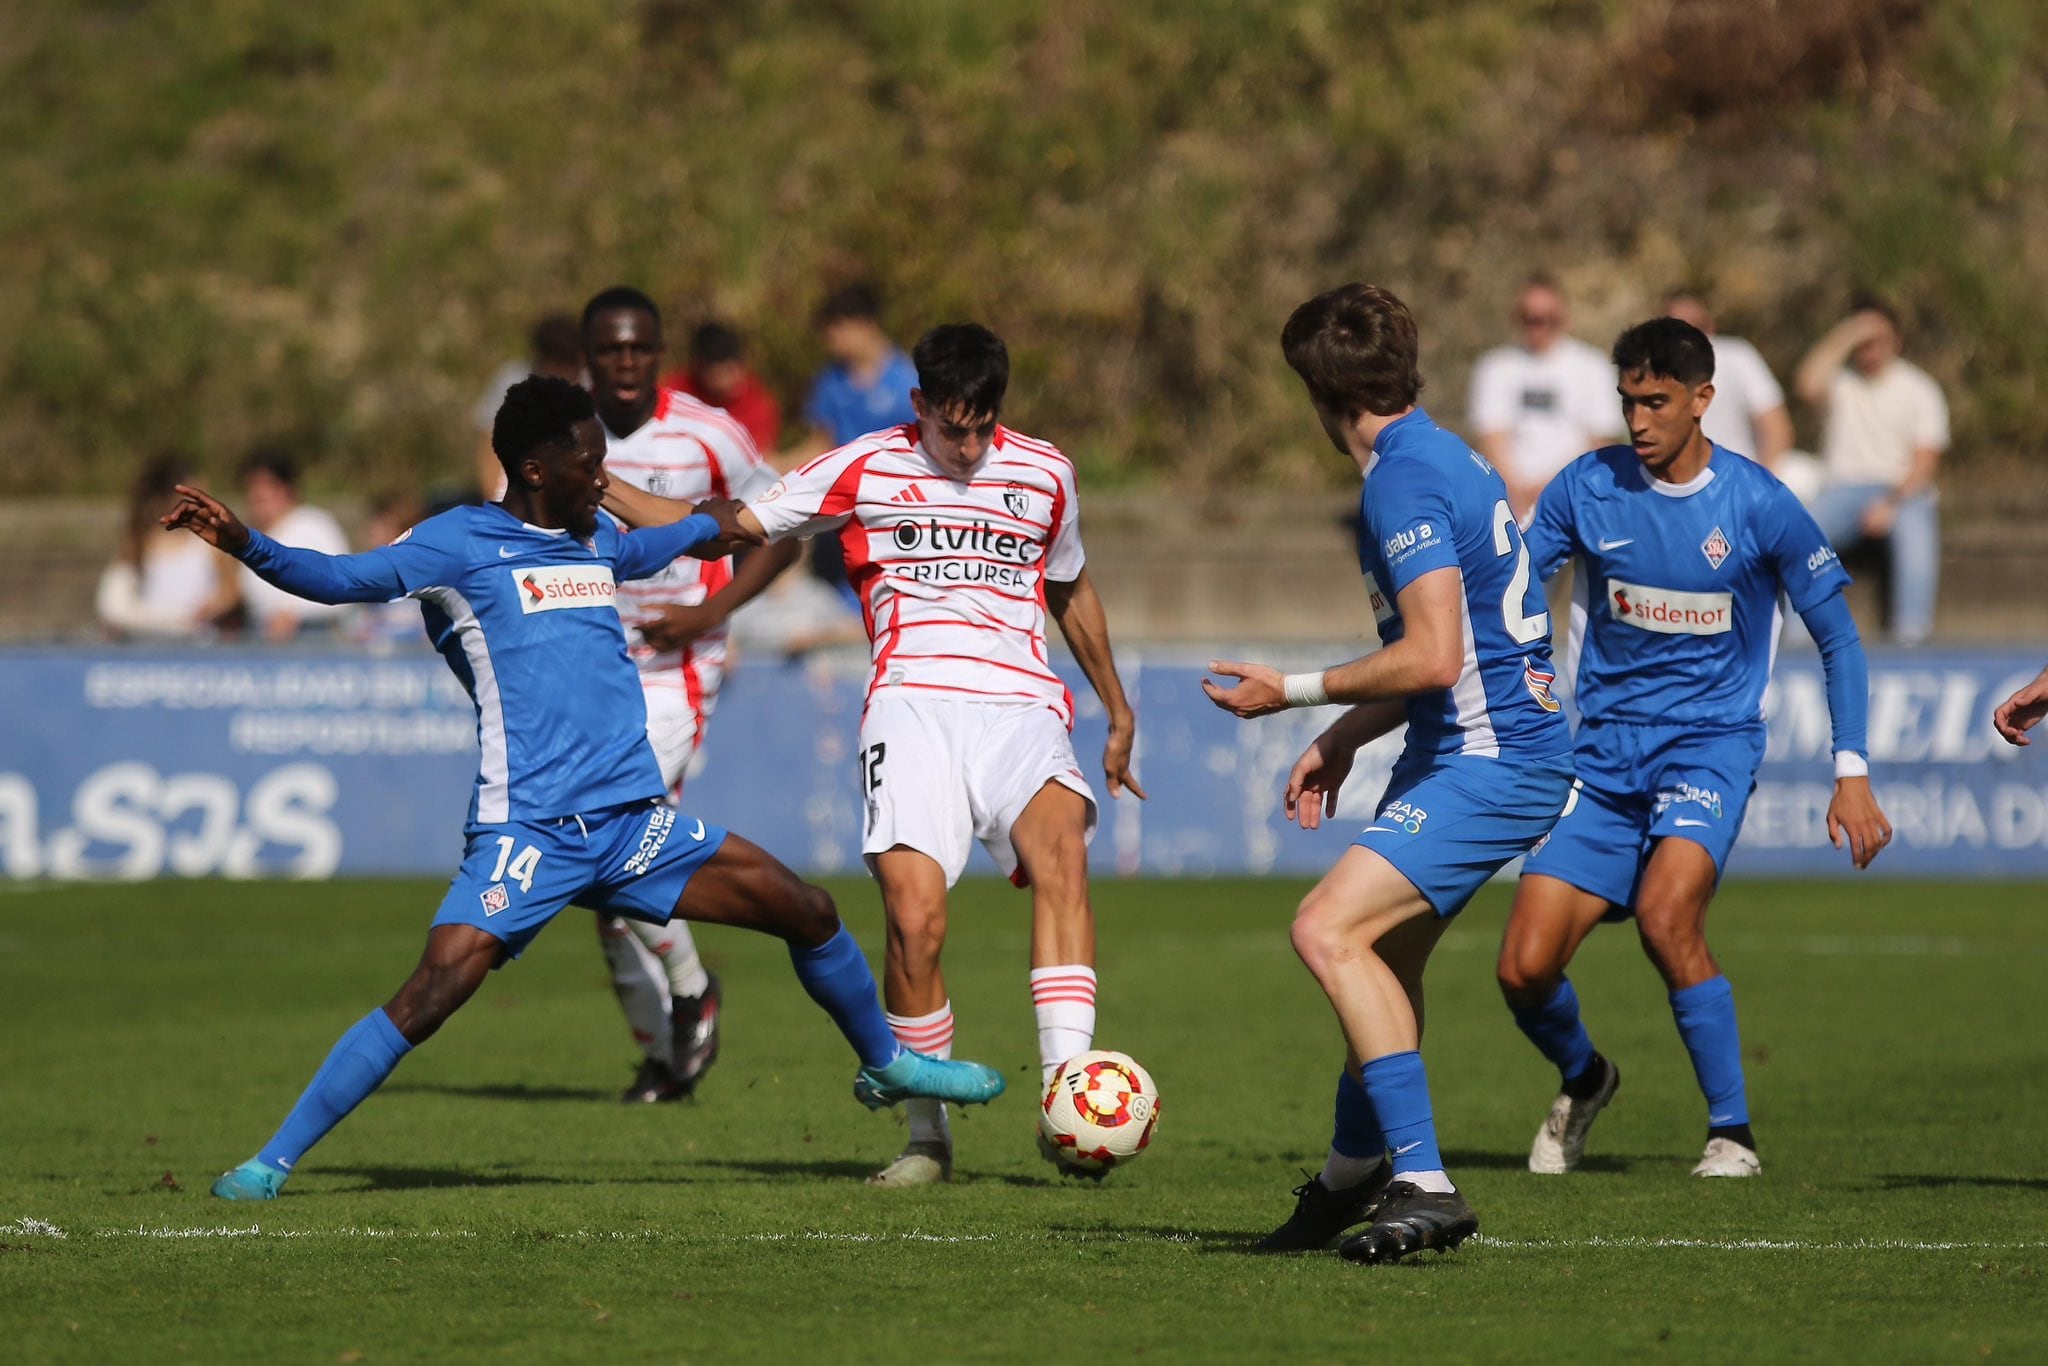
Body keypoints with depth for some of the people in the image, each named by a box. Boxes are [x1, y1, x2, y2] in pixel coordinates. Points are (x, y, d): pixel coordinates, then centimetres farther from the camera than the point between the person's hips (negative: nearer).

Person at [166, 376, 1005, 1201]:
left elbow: (647, 549, 43)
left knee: (808, 912, 8)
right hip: (526, 834, -7)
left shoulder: (595, 541, 18)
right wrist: (245, 545, -30)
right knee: (434, 991, -22)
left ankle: (887, 1065, 34)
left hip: (635, 824, 7)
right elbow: (344, 579, -14)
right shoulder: (460, 545, -3)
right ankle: (273, 1162, -13)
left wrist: (710, 525, 61)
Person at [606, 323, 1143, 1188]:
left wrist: (1118, 711, 38)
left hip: (1023, 705, 1)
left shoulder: (1044, 474, 15)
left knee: (1061, 848, -31)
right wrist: (595, 491, 3)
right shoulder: (865, 471, 8)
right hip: (913, 703, -1)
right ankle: (927, 1135, 0)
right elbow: (726, 530, 12)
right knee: (914, 920, -19)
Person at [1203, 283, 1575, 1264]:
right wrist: (1346, 735, 22)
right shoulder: (1439, 457, 15)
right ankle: (1356, 1175, 37)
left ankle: (1423, 1184, -22)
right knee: (1382, 953, 22)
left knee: (1328, 929, -19)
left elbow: (1432, 658, -25)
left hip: (1490, 765, -11)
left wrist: (1294, 693, -13)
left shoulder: (1405, 482, -18)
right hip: (1468, 749, 11)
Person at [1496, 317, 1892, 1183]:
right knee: (1525, 969, -8)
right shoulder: (1586, 488, -2)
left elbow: (1837, 636, 1)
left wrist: (1852, 772, -4)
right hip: (1603, 753, 3)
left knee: (1665, 913, -30)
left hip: (1711, 742, -3)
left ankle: (1733, 1132, -15)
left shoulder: (1758, 505, -8)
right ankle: (1582, 1080, 27)